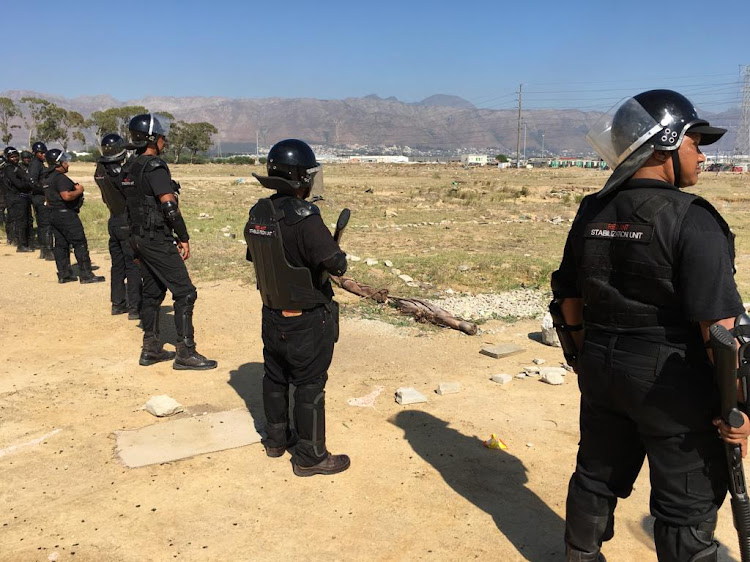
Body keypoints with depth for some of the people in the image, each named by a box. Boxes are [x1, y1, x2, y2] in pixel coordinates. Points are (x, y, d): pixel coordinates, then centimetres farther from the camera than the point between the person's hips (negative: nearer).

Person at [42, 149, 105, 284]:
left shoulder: (46, 178, 15)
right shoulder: (60, 178, -17)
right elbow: (66, 196, -28)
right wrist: (79, 191, -14)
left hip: (53, 215, 10)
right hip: (66, 214, -10)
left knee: (61, 245, 12)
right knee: (80, 244, -5)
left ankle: (63, 274, 15)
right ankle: (86, 275, -5)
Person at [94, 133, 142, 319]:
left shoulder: (100, 172, 4)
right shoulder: (120, 173, -20)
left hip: (113, 221, 8)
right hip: (127, 223, -8)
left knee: (117, 264, 16)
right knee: (133, 266, -2)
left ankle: (117, 303, 25)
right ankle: (134, 307, 0)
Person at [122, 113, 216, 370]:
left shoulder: (132, 168, 14)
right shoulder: (155, 166, -15)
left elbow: (135, 204, 17)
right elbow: (170, 206, -22)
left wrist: (138, 245, 21)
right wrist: (184, 238, -13)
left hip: (139, 238, 10)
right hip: (157, 240, -10)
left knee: (153, 292, 16)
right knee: (184, 293, -5)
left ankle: (151, 349, 22)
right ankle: (185, 353, -3)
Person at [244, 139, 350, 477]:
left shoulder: (257, 214, -1)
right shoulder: (304, 218, -25)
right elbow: (336, 265, -27)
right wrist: (337, 252, -5)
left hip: (272, 315, 8)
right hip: (306, 321, -7)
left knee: (275, 378, 21)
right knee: (310, 386, 5)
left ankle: (276, 439, 38)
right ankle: (310, 457, 16)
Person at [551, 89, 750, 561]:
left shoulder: (592, 212, 3)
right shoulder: (692, 220, -17)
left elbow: (568, 293, 10)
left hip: (600, 368, 7)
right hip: (672, 380, -6)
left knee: (598, 475, 22)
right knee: (688, 504, 11)